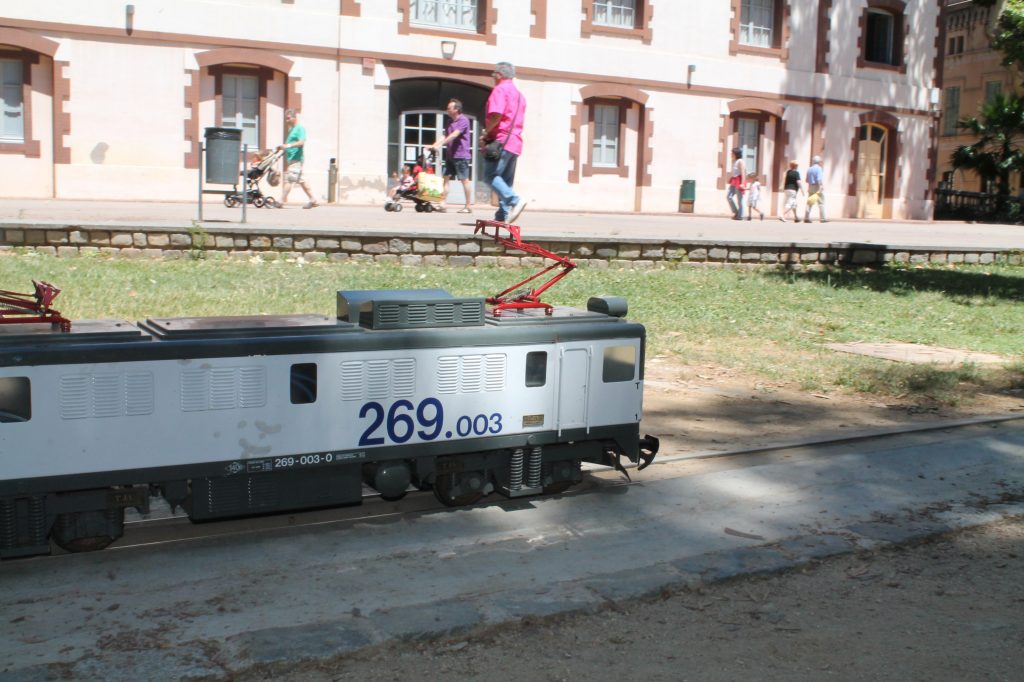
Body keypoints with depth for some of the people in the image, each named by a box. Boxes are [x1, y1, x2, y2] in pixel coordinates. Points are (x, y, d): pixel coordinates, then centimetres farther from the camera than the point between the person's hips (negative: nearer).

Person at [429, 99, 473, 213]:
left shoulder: (463, 120, -11)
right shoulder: (450, 122, 16)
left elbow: (454, 135, -22)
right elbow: (445, 136, 10)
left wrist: (439, 144, -29)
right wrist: (434, 145, -5)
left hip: (461, 155, -9)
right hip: (450, 154, 9)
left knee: (464, 180, -4)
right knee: (446, 177, 3)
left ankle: (467, 206, 1)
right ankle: (442, 204, 2)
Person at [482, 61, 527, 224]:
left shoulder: (500, 90, -6)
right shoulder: (519, 94, 23)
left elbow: (496, 115, -20)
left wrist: (485, 135, -8)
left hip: (501, 140, -9)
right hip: (516, 142, 9)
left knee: (491, 175, -11)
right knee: (506, 180, 9)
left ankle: (515, 200, -26)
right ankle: (503, 215, 4)